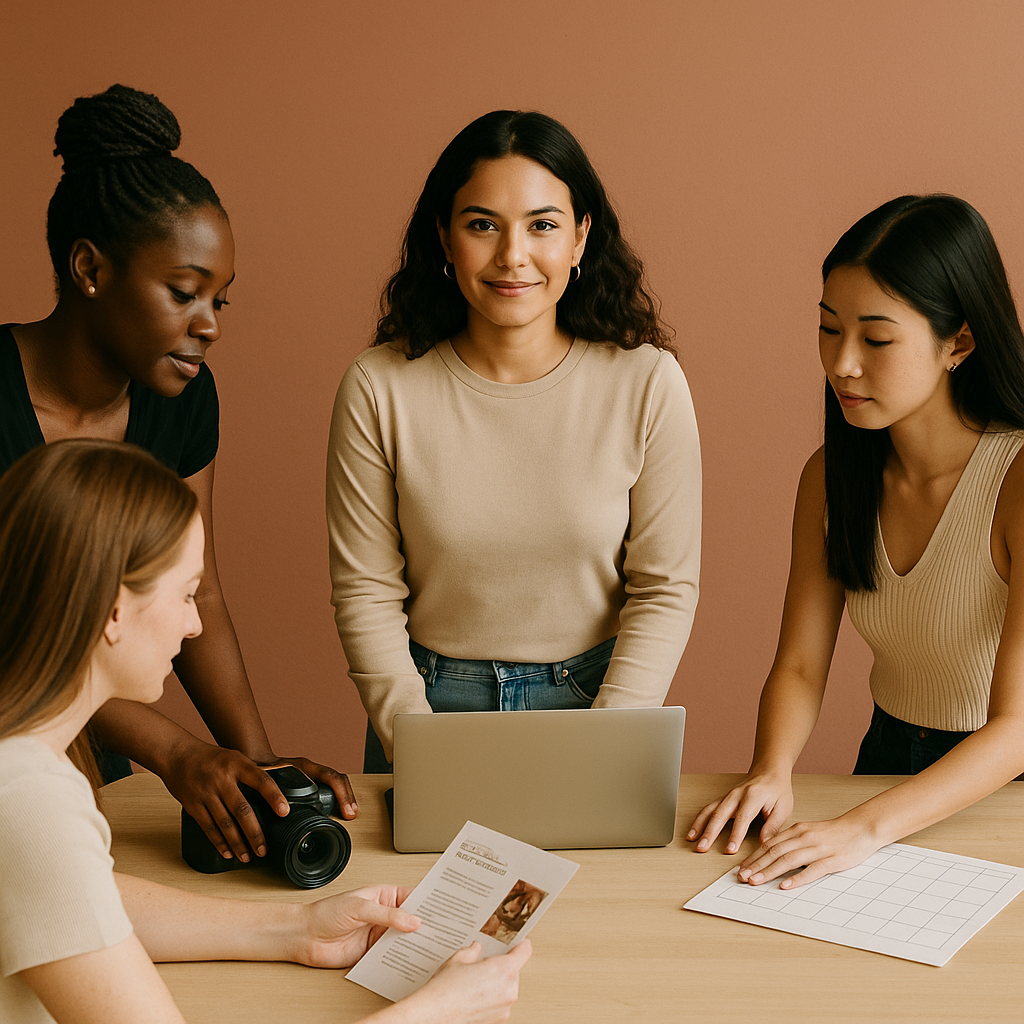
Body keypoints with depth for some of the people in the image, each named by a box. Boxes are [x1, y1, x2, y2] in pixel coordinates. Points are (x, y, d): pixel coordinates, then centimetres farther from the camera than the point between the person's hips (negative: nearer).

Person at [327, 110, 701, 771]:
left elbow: (666, 588, -3)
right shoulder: (378, 389, -6)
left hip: (596, 697, 0)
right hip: (430, 698, 0)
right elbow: (365, 592, -2)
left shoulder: (648, 383, -7)